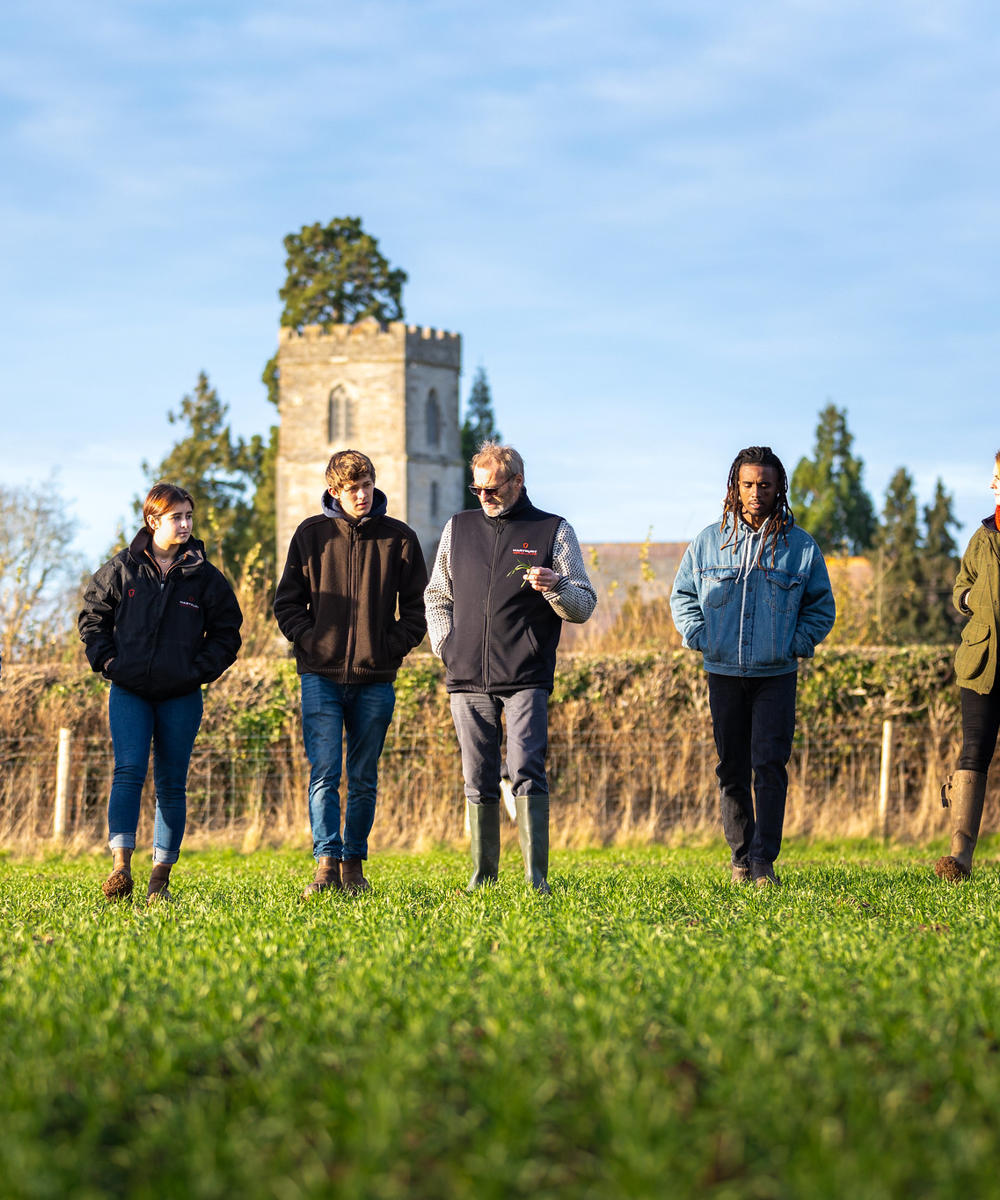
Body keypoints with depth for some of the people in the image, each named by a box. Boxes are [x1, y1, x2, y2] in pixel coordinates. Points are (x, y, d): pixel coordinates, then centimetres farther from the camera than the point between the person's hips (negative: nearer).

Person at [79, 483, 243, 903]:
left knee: (171, 784, 3)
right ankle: (120, 865, -21)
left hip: (181, 696, 1)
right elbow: (92, 617, 13)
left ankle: (161, 878, 9)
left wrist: (200, 669, -3)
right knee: (129, 771, -16)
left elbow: (227, 632, 10)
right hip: (129, 691, -1)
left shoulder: (204, 576, 3)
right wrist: (108, 661, 1)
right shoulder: (122, 568, 2)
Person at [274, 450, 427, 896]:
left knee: (364, 780, 7)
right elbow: (287, 601, 9)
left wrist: (392, 647, -3)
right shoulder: (311, 534, 5)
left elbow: (417, 607, 9)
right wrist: (310, 640, -4)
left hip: (375, 679, 1)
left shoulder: (399, 538, 5)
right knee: (324, 773, -9)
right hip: (321, 676, -1)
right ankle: (326, 864, -12)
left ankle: (354, 863, 16)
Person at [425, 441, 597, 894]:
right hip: (467, 679, 3)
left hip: (526, 680, -3)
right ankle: (482, 875, 13)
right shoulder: (458, 528, 15)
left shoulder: (554, 531, 5)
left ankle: (536, 877, -14)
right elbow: (437, 596, 25)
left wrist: (555, 587, -16)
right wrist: (446, 646, 10)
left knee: (526, 772, -14)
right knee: (478, 781, 5)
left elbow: (584, 606, 5)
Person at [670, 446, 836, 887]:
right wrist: (698, 636, 2)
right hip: (723, 673, 2)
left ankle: (764, 859, -11)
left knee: (769, 765, -11)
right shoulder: (709, 541, 5)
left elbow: (821, 607, 12)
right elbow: (682, 594, 16)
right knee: (732, 769, 7)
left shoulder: (800, 546, 3)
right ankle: (741, 856, 17)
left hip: (776, 675, -2)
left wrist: (797, 643, -2)